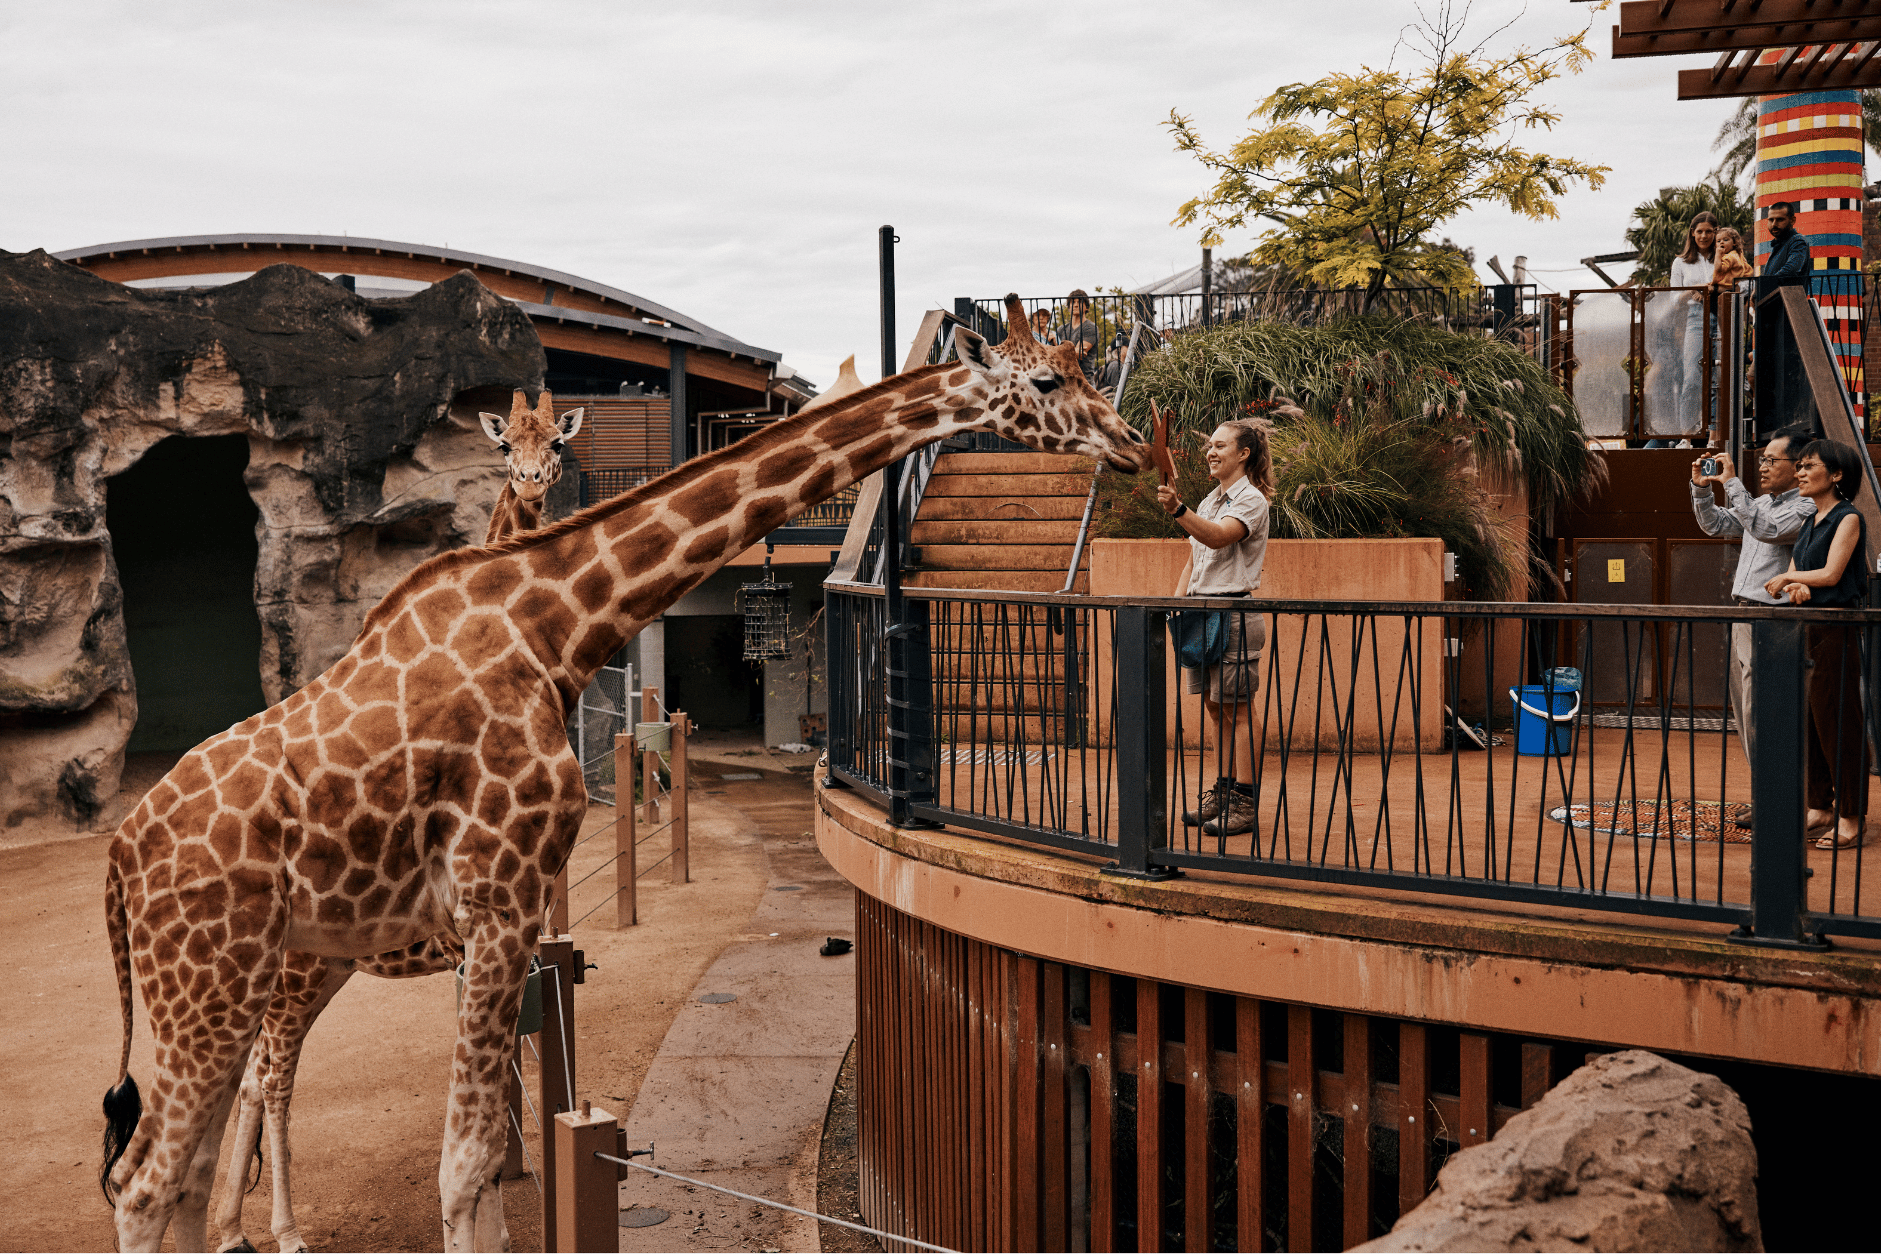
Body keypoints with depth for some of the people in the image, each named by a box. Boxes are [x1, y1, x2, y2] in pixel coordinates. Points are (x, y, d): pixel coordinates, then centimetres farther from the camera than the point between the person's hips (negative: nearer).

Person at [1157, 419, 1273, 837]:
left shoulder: (1251, 499, -8)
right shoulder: (1209, 500, 19)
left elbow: (1219, 537, -27)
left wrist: (1178, 510, -40)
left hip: (1235, 612, -8)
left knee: (1238, 709, -5)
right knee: (1215, 707, 11)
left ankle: (1243, 803, -1)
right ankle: (1221, 792, 19)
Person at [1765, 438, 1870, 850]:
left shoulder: (1847, 518, -6)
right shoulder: (1809, 522, 17)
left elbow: (1831, 573, -14)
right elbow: (1792, 575, 11)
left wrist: (1786, 578, 0)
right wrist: (1797, 588, -12)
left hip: (1836, 628, -8)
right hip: (1805, 626, 8)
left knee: (1836, 720, -6)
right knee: (1808, 719, 8)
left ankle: (1852, 816, 1)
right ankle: (1820, 807, 17)